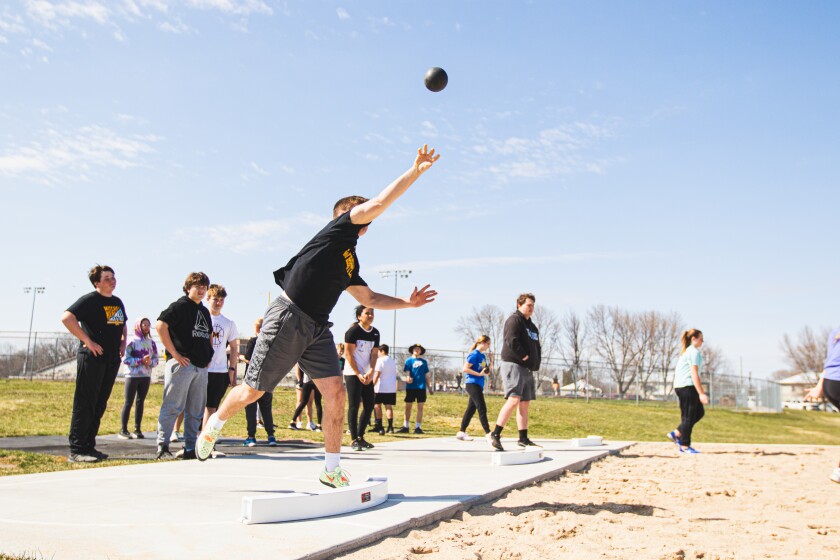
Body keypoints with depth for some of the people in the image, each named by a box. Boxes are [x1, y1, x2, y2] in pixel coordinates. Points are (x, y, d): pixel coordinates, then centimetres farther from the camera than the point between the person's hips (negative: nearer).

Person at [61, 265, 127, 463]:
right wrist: (88, 341, -20)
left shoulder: (117, 302, 15)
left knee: (100, 405, 11)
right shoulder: (90, 300, -8)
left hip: (112, 359, 8)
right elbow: (67, 318, -20)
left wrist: (123, 342, 13)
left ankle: (89, 446, 19)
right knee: (85, 404, -6)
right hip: (92, 358, -8)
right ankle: (76, 450, -3)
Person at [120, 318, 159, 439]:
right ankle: (123, 430, 3)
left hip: (146, 377, 4)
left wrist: (150, 362, -12)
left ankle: (137, 429, 13)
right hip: (132, 376, -4)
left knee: (140, 402, 8)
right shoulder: (132, 342, -5)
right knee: (128, 402, -1)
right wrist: (141, 361, -21)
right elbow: (126, 359, -11)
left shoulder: (151, 343, 8)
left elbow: (156, 360, 9)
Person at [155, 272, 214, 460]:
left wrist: (208, 355, 18)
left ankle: (191, 448, 16)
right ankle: (162, 448, -2)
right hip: (182, 364, -8)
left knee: (196, 411, 10)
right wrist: (174, 353, -17)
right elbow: (160, 326, -15)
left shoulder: (204, 311, 19)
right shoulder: (180, 305, -4)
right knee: (172, 407, -7)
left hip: (201, 367, 8)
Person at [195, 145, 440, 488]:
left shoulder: (350, 263, 20)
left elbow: (369, 298, 28)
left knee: (335, 392, -4)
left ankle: (331, 469, 5)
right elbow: (378, 203, -12)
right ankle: (213, 426, 32)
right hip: (288, 319, -8)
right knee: (253, 391, 3)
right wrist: (415, 171, -12)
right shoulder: (338, 228, -1)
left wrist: (407, 303, 20)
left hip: (317, 328, 8)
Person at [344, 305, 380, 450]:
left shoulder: (375, 333, 8)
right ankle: (354, 440, -3)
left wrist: (371, 372, -9)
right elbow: (348, 354, -11)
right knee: (354, 406, -7)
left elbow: (374, 354, 6)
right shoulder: (353, 331, -9)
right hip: (352, 373, -6)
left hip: (367, 375, 6)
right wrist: (358, 374, -14)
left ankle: (361, 437, 16)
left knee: (369, 405, 5)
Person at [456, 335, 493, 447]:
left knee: (471, 409, 12)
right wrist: (479, 374, -21)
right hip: (472, 384, -9)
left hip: (478, 385, 9)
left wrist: (486, 371, 5)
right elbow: (465, 368, -18)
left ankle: (461, 432, 19)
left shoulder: (483, 356, 15)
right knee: (482, 409, -13)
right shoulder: (474, 354, -12)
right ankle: (488, 434, -17)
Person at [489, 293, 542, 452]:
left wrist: (536, 363, 9)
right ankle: (495, 434, -15)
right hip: (513, 365, -10)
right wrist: (524, 357, -16)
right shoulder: (514, 320, -7)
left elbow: (537, 347, 26)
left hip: (527, 369, 10)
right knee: (514, 400, -19)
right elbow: (511, 341, -21)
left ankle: (523, 439, 14)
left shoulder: (532, 326, 22)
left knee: (525, 404, 9)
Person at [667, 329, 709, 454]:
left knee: (699, 412, 15)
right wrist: (701, 393, -20)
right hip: (688, 386, -10)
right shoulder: (694, 352, -11)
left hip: (680, 386, 10)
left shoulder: (685, 352, 19)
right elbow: (694, 374, -18)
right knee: (688, 417, -3)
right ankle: (685, 446, 3)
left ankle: (676, 433, 12)